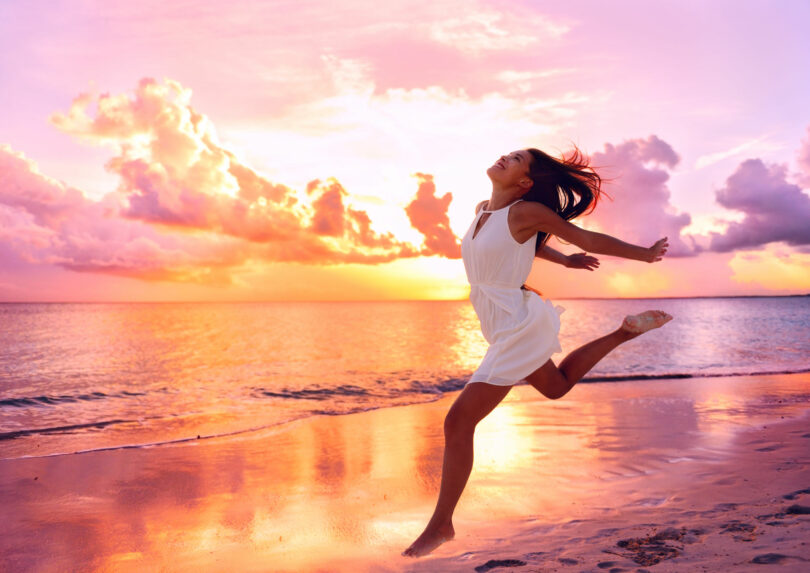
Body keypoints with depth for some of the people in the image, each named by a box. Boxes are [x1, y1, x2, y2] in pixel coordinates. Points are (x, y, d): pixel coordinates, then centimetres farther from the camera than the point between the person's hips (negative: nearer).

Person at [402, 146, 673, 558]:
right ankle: (626, 331, 38)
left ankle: (442, 523, 1)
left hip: (519, 327, -9)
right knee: (557, 387, 34)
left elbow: (588, 239, -7)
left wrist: (646, 254, 3)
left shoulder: (527, 210, -17)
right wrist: (565, 261, 34)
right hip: (506, 327, 9)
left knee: (458, 421, -11)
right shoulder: (482, 210, 5)